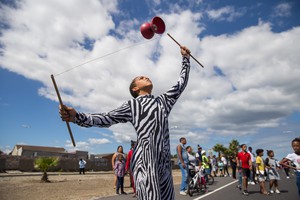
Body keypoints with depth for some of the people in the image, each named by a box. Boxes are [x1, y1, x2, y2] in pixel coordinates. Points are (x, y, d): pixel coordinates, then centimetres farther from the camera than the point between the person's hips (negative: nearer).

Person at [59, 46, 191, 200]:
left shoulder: (163, 100, 24)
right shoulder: (132, 104, 10)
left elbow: (181, 83, 31)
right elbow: (107, 119, 3)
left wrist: (185, 58, 35)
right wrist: (77, 117, -11)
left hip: (164, 160, 6)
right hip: (145, 157, -5)